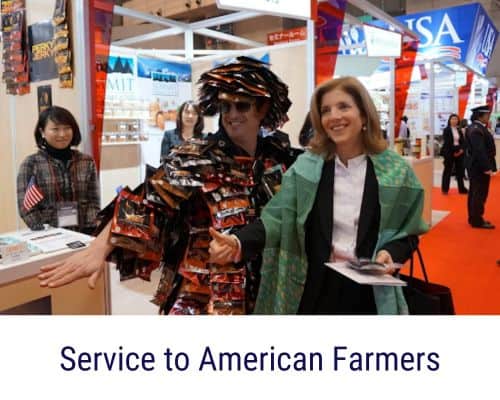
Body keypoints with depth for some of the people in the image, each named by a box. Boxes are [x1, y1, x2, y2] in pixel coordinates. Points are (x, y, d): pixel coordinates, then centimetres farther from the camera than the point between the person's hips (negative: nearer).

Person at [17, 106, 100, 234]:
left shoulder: (87, 162, 8)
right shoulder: (31, 164, 2)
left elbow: (94, 203, 5)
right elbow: (26, 208, -1)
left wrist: (88, 232, -5)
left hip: (82, 234, 1)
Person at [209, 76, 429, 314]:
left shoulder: (395, 171, -5)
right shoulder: (306, 166, -4)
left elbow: (408, 232, 2)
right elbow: (277, 216, -13)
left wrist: (391, 253, -19)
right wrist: (238, 242, -29)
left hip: (370, 292, 0)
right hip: (316, 289, 1)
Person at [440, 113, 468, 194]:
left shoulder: (459, 130, 13)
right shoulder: (446, 130, -4)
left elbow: (462, 141, 10)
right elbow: (446, 142, -11)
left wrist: (461, 149, -8)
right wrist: (454, 151, -15)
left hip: (459, 152, 5)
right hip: (449, 152, -5)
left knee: (460, 171, 7)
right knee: (447, 171, 1)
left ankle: (461, 188, 13)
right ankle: (445, 189, 8)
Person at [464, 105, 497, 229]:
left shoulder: (475, 127, 13)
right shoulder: (476, 130, -20)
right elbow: (479, 150, -26)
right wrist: (487, 167, -23)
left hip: (475, 165, 11)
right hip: (479, 166, -11)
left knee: (474, 192, 15)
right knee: (480, 193, -3)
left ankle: (473, 218, 23)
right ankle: (477, 220, 4)